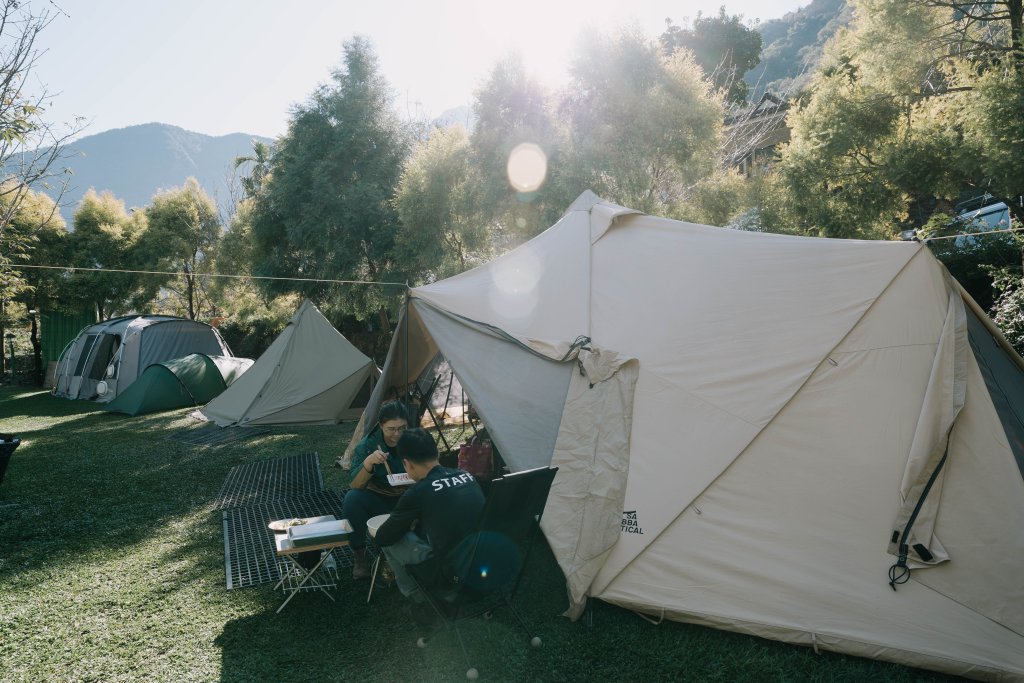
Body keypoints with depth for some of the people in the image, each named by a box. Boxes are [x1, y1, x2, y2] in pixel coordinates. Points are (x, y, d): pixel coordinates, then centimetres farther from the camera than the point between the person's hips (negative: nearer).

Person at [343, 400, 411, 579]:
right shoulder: (366, 446, -14)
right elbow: (355, 486, -22)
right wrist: (368, 462, -40)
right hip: (376, 501, 0)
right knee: (352, 498, -32)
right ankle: (359, 556, -10)